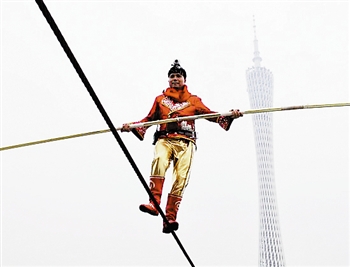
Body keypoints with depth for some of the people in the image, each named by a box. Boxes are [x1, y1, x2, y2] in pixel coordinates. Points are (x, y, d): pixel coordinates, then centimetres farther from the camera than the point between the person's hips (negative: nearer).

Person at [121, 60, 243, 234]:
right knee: (159, 160, -33)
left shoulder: (193, 100, 21)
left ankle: (169, 219, -21)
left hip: (185, 142, 0)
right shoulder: (160, 99, 25)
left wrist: (229, 116, -3)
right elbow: (149, 119, 23)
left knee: (181, 178, -17)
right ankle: (154, 203, -40)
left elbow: (210, 114, 13)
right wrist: (133, 126, 6)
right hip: (164, 140, 0)